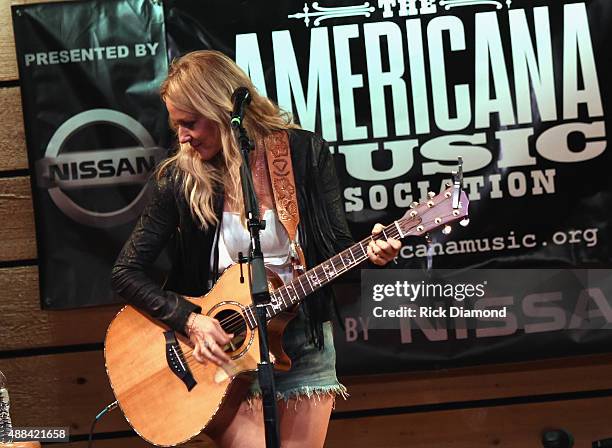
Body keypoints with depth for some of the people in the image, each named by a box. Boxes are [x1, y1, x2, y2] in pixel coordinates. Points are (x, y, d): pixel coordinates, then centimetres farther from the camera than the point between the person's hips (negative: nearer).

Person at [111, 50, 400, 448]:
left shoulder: (306, 153, -6)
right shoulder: (182, 178, -7)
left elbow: (338, 248, -2)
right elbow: (127, 273, -4)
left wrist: (369, 251, -24)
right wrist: (190, 319, -17)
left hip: (303, 339, 1)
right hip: (222, 343, -1)